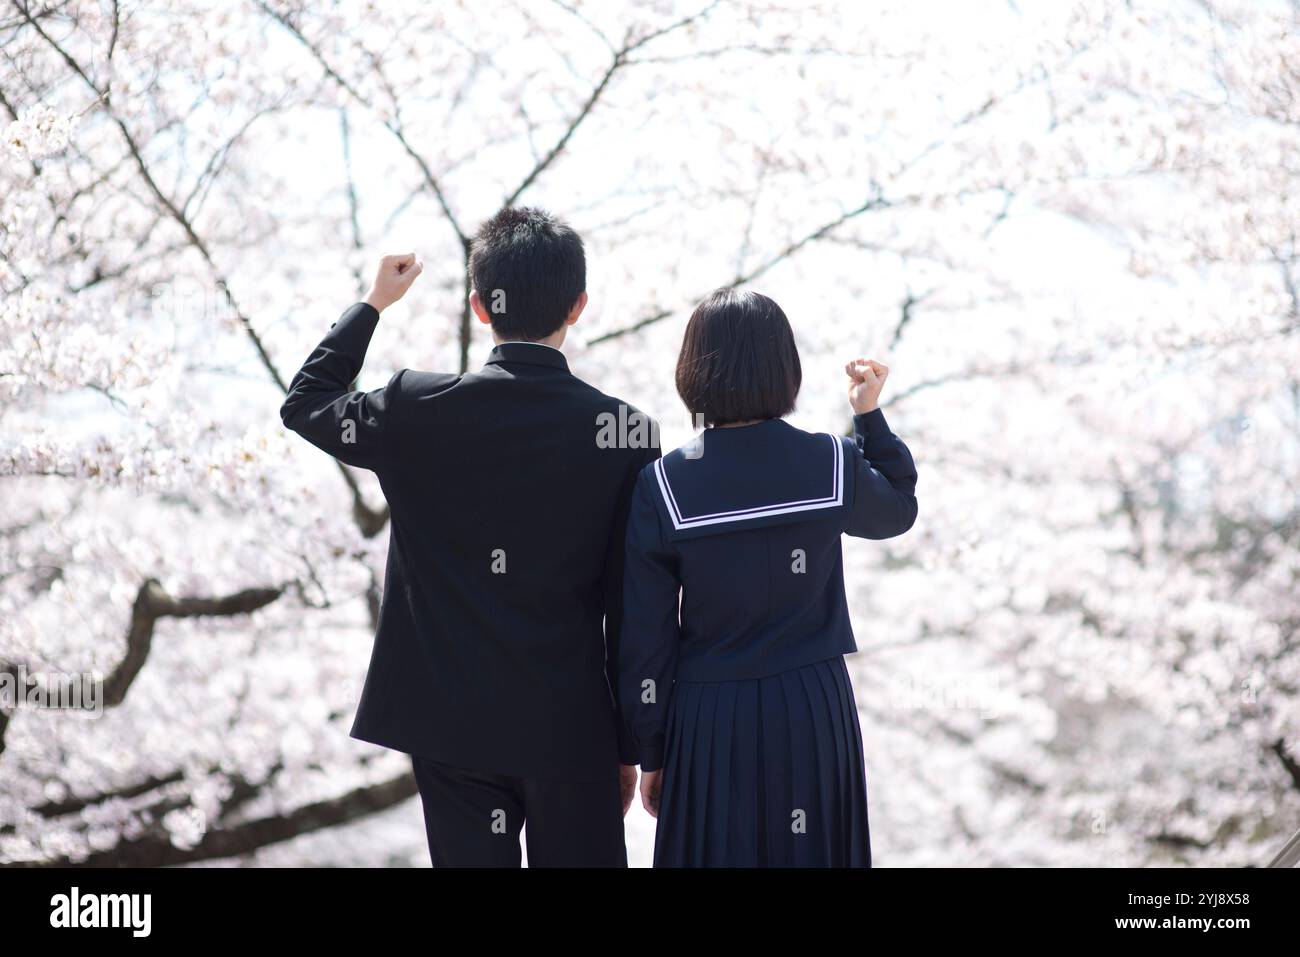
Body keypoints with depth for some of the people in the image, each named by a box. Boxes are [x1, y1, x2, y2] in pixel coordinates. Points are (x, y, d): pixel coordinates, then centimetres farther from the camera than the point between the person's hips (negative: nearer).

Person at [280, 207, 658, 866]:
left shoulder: (421, 408, -7)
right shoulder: (627, 433, -7)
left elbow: (305, 404, 14)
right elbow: (635, 613, -3)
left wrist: (373, 303, 24)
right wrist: (630, 746, 6)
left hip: (452, 729, 1)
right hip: (571, 732, -1)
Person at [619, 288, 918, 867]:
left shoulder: (663, 485, -10)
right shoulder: (833, 465, -7)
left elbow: (646, 638, -6)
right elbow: (898, 510, 18)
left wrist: (651, 754, 4)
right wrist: (870, 415, 23)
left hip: (711, 716, -1)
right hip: (813, 709, 1)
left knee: (717, 847, 12)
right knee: (809, 850, 15)